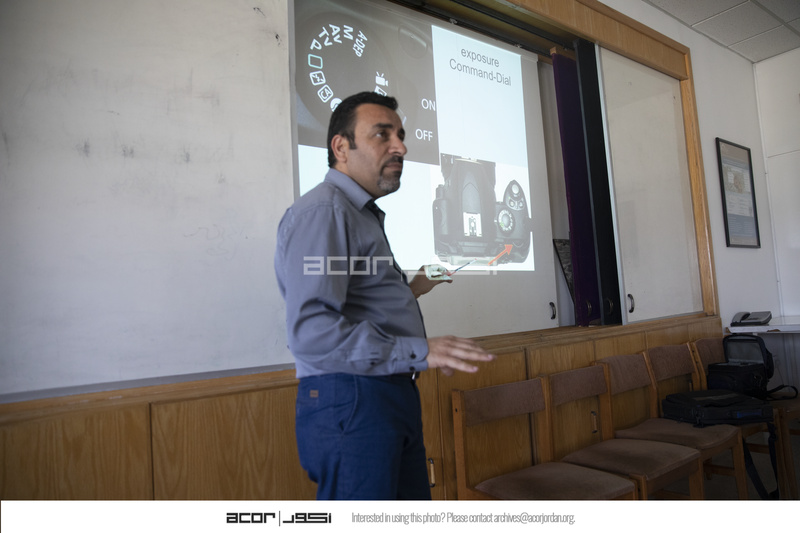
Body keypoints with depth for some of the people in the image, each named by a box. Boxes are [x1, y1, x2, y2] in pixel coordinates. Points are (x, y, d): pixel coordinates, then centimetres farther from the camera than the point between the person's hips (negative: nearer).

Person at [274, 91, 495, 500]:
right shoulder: (322, 211, -14)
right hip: (349, 404, -10)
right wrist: (419, 351, -28)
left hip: (392, 399, 10)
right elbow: (311, 332, -26)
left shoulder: (364, 216, 21)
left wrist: (408, 290, 24)